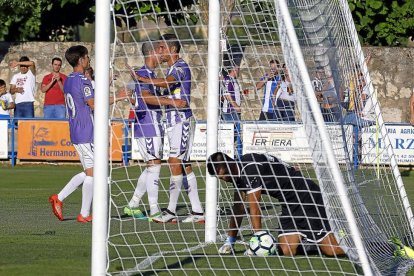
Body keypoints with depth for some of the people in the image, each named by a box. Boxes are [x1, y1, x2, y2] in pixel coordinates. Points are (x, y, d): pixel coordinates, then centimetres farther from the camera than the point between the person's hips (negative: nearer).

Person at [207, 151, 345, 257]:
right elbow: (238, 209, 15)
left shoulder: (250, 168, -23)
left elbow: (255, 210, -19)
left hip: (306, 196, -9)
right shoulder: (239, 174, 8)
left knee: (331, 251, -15)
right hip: (290, 204, 9)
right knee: (286, 251, -10)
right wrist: (229, 242, 16)